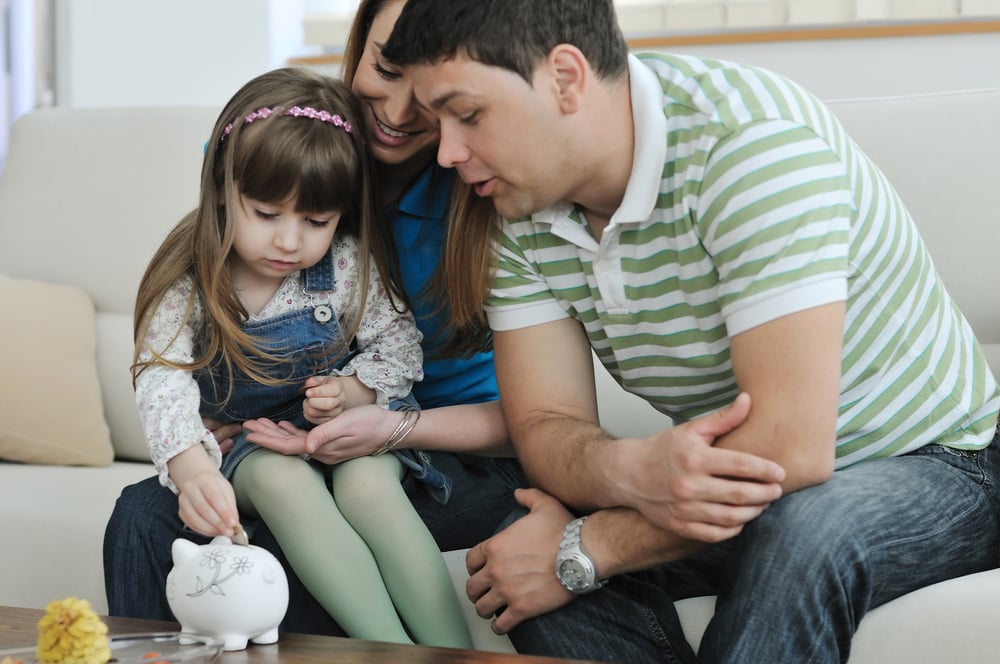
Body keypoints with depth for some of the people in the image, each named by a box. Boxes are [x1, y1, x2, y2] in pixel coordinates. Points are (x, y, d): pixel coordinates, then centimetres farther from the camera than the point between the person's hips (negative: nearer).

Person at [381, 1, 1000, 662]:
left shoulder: (750, 141, -29)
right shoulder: (524, 208, -6)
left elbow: (788, 447, -34)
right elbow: (545, 427, -8)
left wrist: (581, 553, -26)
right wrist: (630, 470, -33)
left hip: (932, 461, -6)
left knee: (801, 532, -38)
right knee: (517, 554, -18)